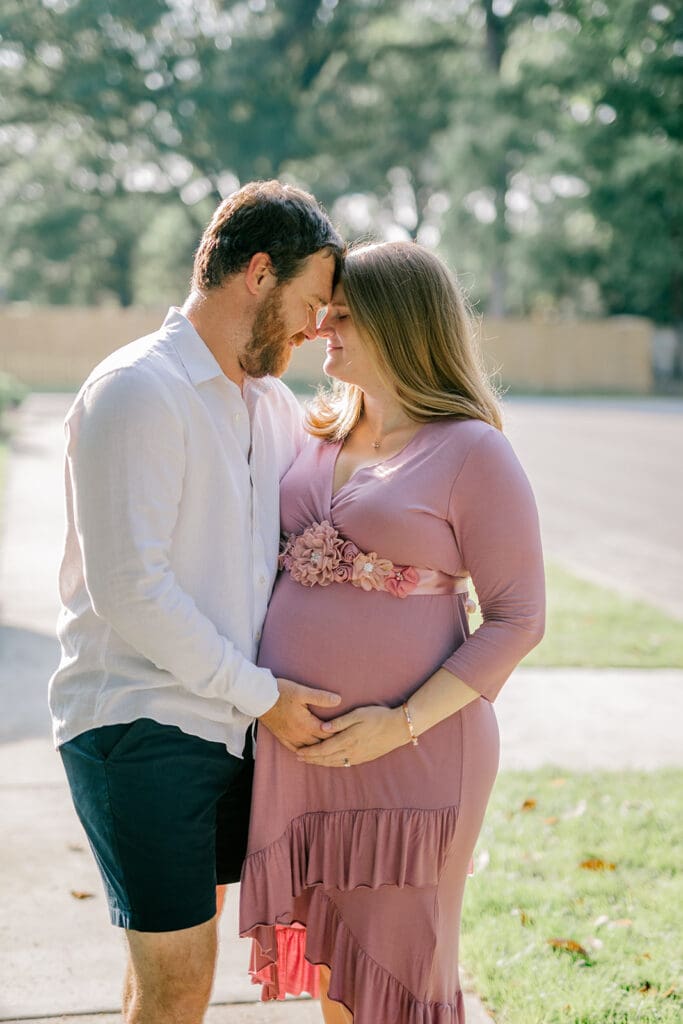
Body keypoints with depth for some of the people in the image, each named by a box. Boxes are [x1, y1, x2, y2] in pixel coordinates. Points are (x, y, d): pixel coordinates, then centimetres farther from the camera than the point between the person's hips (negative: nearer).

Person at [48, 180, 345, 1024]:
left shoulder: (271, 403, 13)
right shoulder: (136, 391, -13)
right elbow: (130, 590, -19)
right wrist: (261, 694, -15)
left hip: (228, 723, 8)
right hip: (139, 726, -8)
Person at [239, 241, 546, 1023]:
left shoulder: (472, 452, -10)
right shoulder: (322, 438, 10)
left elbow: (517, 620, -11)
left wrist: (405, 722, -19)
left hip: (411, 749, -6)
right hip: (299, 745, 6)